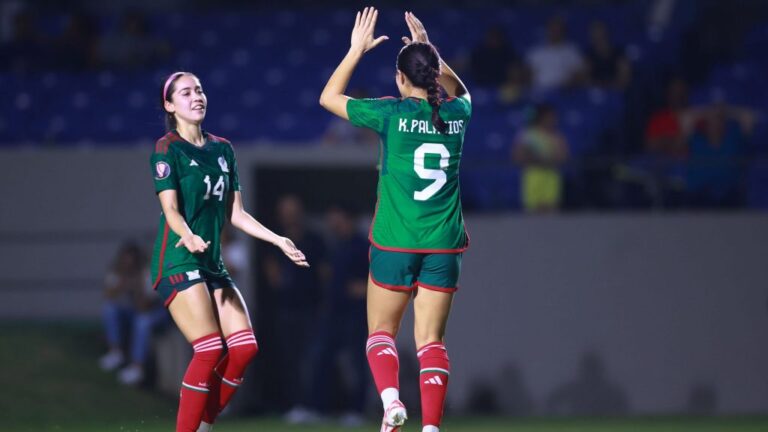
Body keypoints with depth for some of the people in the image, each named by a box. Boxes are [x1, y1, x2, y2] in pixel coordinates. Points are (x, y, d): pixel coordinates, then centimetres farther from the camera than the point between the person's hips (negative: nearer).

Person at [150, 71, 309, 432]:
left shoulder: (222, 149, 15)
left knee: (244, 348, -4)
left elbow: (235, 213, 17)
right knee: (210, 351, -17)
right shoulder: (167, 149, -5)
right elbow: (170, 209, -16)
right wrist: (187, 236, -36)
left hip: (213, 265, 7)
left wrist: (279, 241, 11)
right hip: (178, 263, -7)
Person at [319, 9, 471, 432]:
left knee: (380, 331, 12)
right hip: (444, 246, 3)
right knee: (431, 340, 5)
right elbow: (459, 91, 29)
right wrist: (429, 51, 25)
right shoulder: (457, 115, 2)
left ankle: (390, 398, -13)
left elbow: (329, 98, 5)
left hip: (395, 243, -3)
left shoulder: (393, 113, -9)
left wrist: (356, 49, 9)